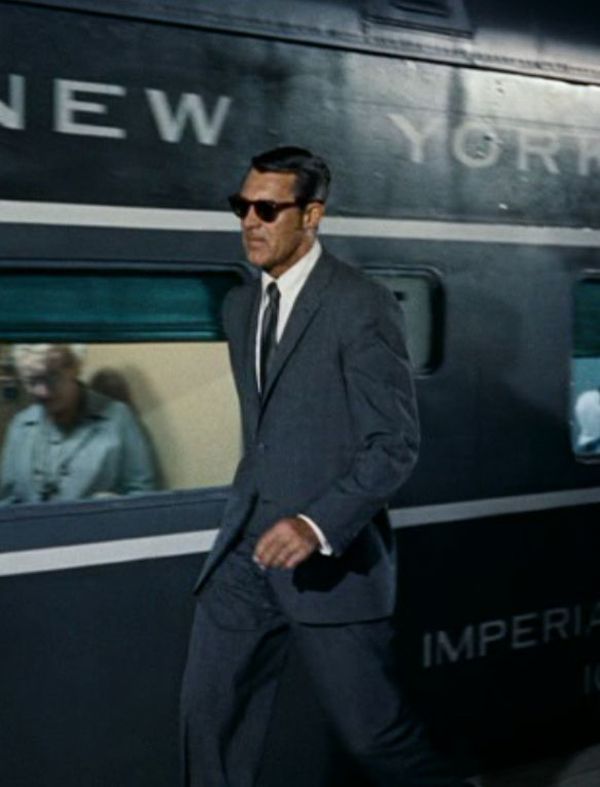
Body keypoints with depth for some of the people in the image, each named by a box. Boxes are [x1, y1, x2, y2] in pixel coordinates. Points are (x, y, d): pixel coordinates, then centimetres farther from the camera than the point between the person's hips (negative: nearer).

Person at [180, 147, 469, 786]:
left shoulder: (363, 306, -11)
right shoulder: (240, 306, 12)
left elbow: (395, 443, -15)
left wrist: (319, 526, -26)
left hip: (331, 555, -6)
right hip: (247, 546, 7)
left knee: (374, 733, 4)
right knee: (207, 713, 8)